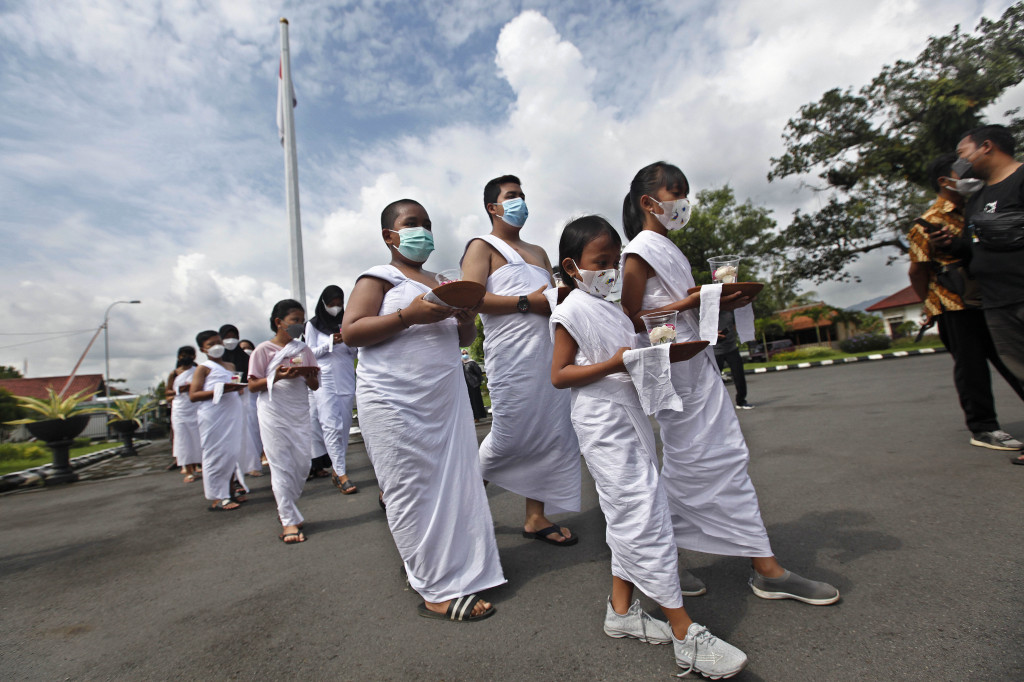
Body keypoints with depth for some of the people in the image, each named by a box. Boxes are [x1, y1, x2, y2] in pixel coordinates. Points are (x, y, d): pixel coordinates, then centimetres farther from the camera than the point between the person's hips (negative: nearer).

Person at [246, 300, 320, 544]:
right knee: (281, 466, -1)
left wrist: (308, 376, -12)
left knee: (302, 465, 4)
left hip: (300, 413, 4)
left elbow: (315, 385, 11)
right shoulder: (264, 350, -1)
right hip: (274, 415, -4)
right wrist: (276, 377, -20)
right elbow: (252, 386, -3)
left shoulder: (304, 350, 11)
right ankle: (289, 521, 7)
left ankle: (286, 509, 25)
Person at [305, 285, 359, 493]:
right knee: (332, 426, -11)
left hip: (346, 379, 4)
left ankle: (335, 470, 14)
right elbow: (310, 353, 3)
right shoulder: (313, 325, 7)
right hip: (325, 380, -4)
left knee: (344, 425, 2)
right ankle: (342, 475, -13)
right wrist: (331, 343, -12)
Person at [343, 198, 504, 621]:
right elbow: (351, 332, -11)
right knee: (411, 493, -2)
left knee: (455, 487, 8)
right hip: (395, 405, -6)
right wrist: (411, 315, -20)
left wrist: (465, 320, 1)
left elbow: (463, 340, 25)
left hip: (446, 402, 7)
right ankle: (438, 593, 8)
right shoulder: (379, 279, 0)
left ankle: (459, 569, 24)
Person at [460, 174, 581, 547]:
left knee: (552, 433, 5)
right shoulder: (482, 247, 5)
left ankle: (536, 517, 17)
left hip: (550, 349, 7)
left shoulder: (538, 252, 27)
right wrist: (528, 301, -15)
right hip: (512, 353, -7)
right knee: (510, 435, -4)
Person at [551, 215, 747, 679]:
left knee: (630, 517, 13)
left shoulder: (611, 306, 15)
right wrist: (614, 364, -22)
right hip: (603, 426, -9)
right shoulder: (572, 311, -9)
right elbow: (559, 375, -13)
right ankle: (685, 634, 4)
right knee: (641, 518, -6)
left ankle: (621, 610, 28)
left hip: (630, 419, 9)